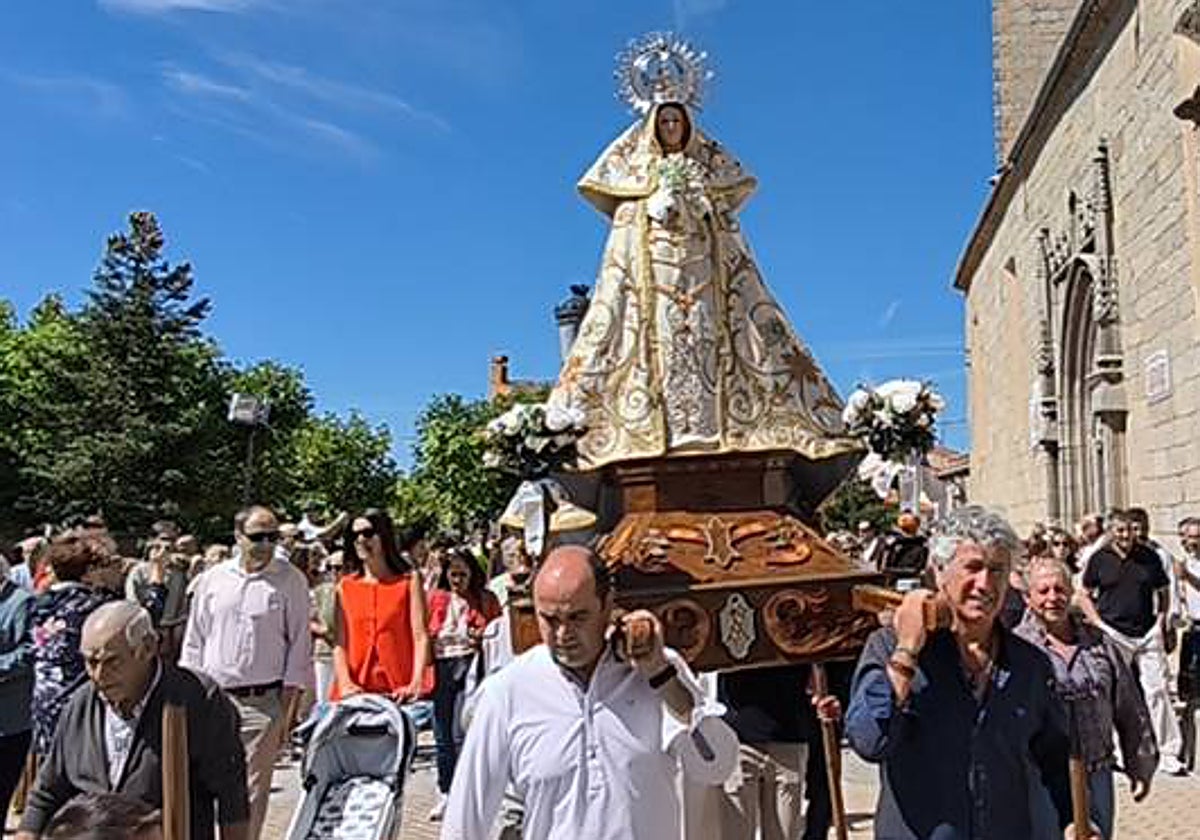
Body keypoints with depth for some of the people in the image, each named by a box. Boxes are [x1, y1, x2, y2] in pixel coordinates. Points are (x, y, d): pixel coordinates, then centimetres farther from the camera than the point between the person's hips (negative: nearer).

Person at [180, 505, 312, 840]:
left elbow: (299, 646, -1)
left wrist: (288, 708, -5)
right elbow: (194, 641, 13)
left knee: (252, 790, 2)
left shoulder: (291, 581, -2)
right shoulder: (212, 579, 7)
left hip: (263, 702, -3)